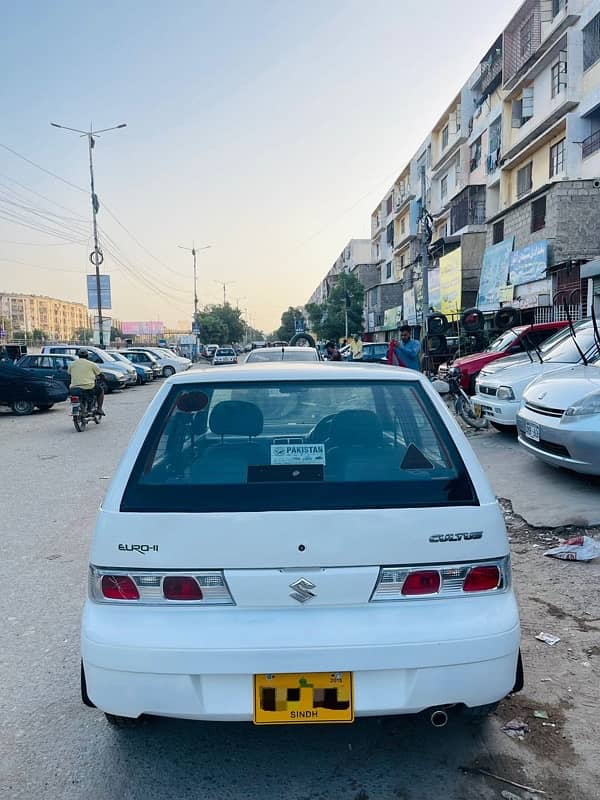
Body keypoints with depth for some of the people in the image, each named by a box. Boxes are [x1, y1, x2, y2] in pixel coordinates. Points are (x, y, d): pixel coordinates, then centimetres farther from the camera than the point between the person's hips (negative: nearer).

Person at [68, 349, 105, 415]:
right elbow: (99, 374, 10)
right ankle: (99, 409, 12)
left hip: (75, 387, 3)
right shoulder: (91, 364, 1)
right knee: (100, 390, 22)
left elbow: (69, 373, 21)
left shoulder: (72, 364, 10)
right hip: (88, 387, -3)